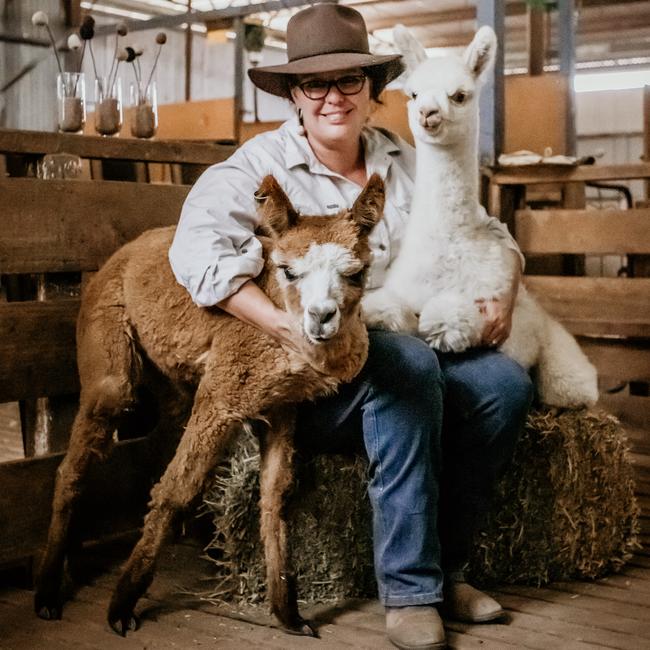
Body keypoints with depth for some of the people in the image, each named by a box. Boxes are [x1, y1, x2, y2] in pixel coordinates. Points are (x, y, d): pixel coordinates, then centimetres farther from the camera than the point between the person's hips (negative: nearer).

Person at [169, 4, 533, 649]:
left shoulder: (405, 164, 14)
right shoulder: (260, 165, -3)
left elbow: (484, 233, 22)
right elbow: (198, 250, -19)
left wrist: (501, 291, 0)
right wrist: (284, 325, -32)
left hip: (407, 345, 6)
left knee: (505, 382, -18)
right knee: (410, 363, -33)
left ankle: (442, 564, -2)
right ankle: (407, 589, -24)